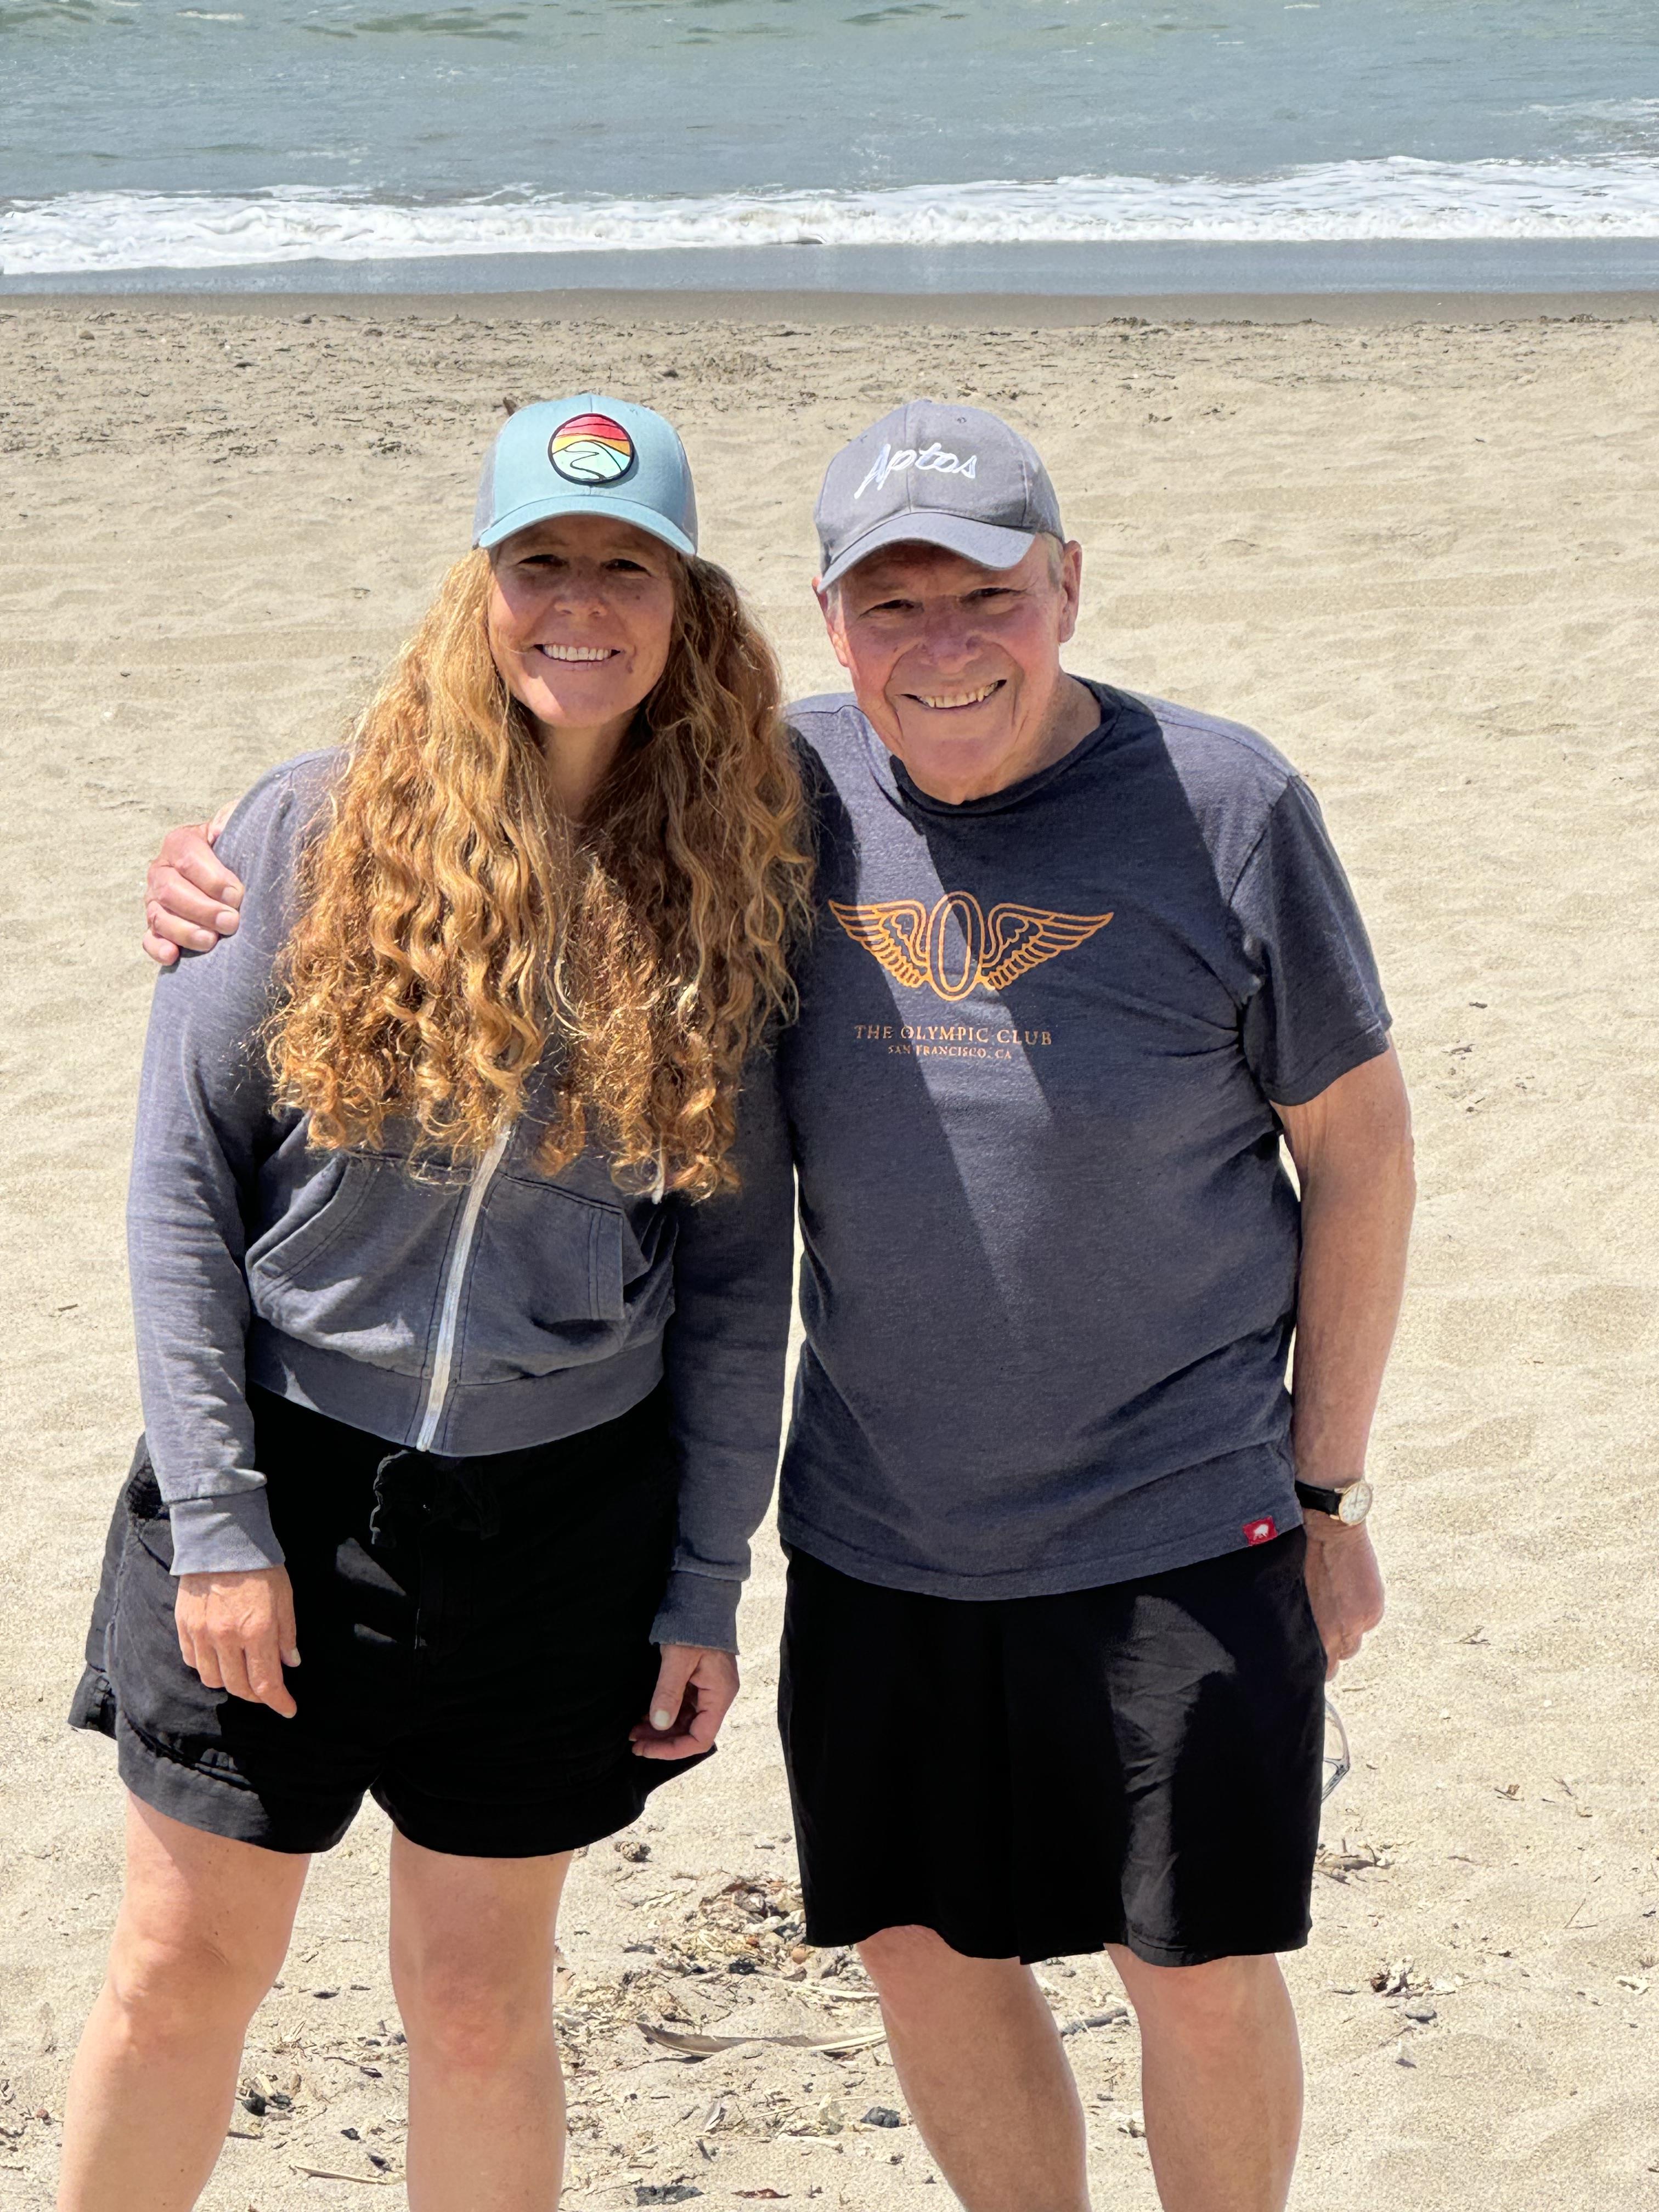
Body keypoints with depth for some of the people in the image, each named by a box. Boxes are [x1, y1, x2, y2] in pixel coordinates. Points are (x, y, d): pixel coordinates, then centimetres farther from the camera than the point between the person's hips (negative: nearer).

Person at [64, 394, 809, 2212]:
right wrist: (214, 1514, -10)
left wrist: (705, 1588, 1)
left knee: (479, 2000, 10)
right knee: (184, 1972, 9)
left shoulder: (720, 898, 0)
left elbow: (739, 1266, 4)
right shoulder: (320, 829, -6)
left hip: (564, 1515, 1)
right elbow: (179, 1173, -5)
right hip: (285, 1483, -1)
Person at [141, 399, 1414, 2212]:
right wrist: (236, 854, -6)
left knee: (1200, 1977, 4)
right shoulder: (783, 789, -3)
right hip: (877, 1534, 3)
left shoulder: (1222, 808, -11)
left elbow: (1361, 1148, -2)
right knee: (926, 1953, 12)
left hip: (1181, 1528, -3)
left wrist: (1328, 1493, -1)